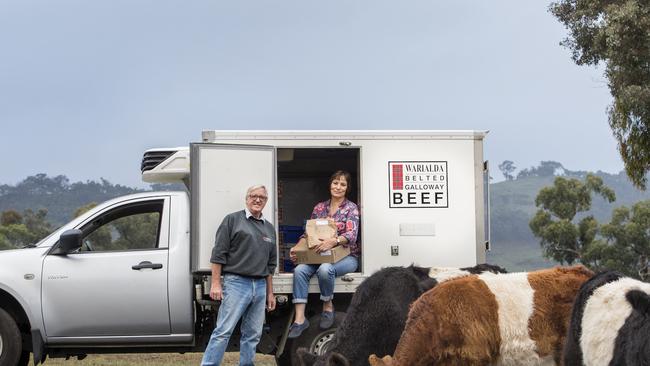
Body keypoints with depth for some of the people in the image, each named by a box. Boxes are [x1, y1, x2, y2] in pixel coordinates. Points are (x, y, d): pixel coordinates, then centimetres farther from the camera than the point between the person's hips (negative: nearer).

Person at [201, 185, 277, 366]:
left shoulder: (269, 228, 18)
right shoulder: (233, 220, 1)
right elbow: (218, 253, -4)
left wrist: (270, 293, 17)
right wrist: (215, 283, -11)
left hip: (260, 286, 6)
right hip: (236, 283, -6)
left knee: (253, 334, 7)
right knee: (223, 331, -11)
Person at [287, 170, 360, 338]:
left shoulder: (351, 208, -1)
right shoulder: (319, 208, 12)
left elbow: (351, 235, -15)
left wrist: (334, 241, -36)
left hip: (346, 255, -4)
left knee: (325, 269, -37)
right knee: (300, 270, -26)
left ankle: (328, 306, -10)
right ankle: (299, 319, -30)